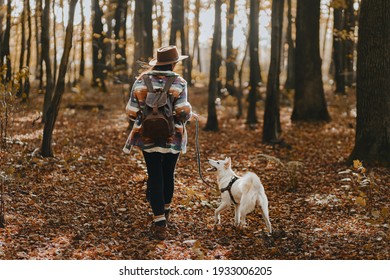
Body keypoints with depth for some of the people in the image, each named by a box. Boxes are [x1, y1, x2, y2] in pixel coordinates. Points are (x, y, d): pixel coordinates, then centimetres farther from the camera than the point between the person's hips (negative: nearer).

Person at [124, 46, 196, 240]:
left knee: (155, 176, 4)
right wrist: (191, 116, 5)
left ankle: (159, 221, -4)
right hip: (172, 138, 0)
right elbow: (183, 112, -18)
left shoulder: (141, 82, -3)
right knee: (168, 174, 19)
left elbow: (132, 113, -2)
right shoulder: (178, 83, -9)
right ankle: (165, 210, 40)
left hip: (147, 138, 1)